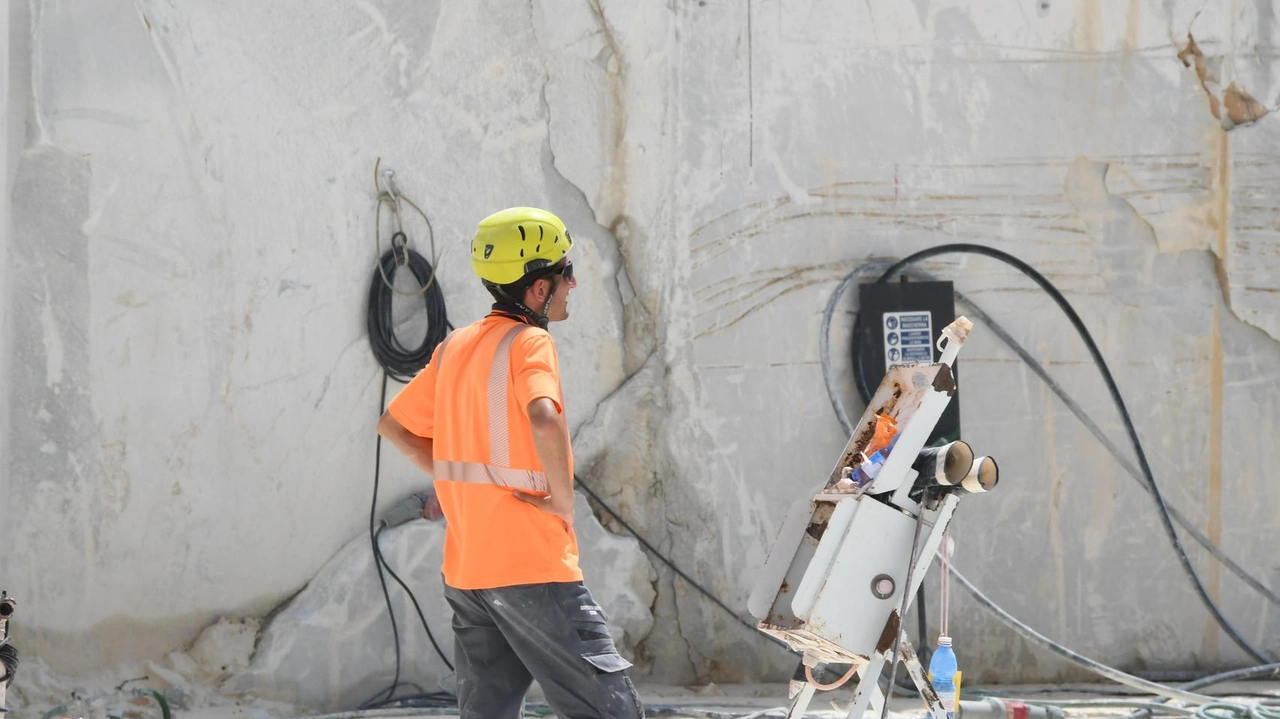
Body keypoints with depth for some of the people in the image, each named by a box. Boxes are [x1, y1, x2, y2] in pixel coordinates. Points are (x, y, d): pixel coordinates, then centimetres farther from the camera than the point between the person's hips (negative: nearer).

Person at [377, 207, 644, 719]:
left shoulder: (454, 347, 13)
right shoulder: (529, 342, -10)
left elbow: (393, 425, 21)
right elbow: (544, 421, -30)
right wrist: (564, 502, -15)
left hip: (464, 571, 8)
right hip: (534, 566, -8)